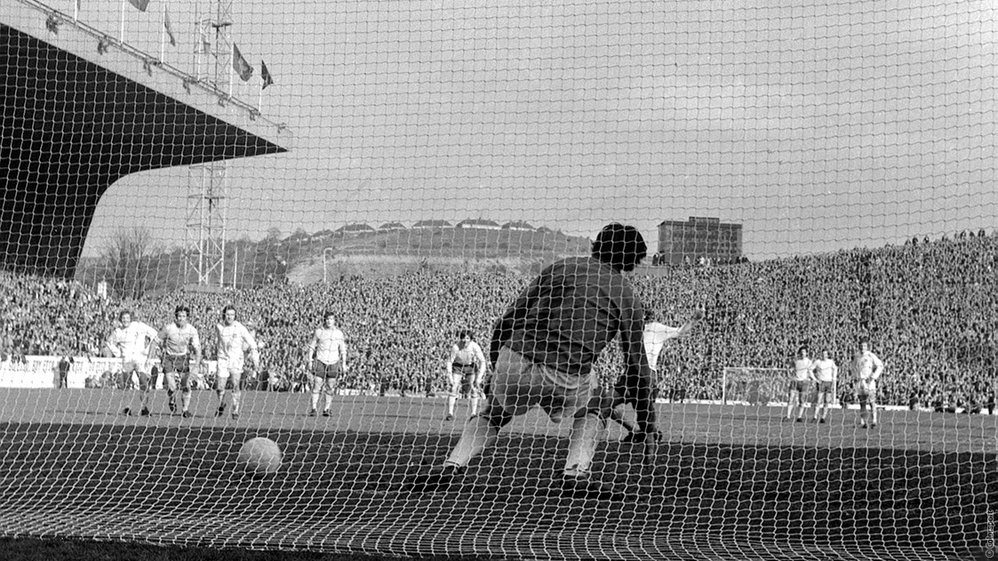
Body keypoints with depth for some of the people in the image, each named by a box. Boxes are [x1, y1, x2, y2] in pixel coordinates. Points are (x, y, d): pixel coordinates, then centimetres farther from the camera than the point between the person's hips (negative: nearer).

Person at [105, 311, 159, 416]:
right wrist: (117, 353, 10)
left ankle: (144, 408, -4)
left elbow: (153, 333, 6)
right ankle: (127, 408, 9)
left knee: (144, 384, -9)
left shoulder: (138, 326, -2)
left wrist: (148, 348, 1)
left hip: (140, 359, -2)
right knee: (126, 385, 2)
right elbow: (110, 342, 22)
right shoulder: (117, 331, 3)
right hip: (127, 360, 2)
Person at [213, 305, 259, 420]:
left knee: (236, 386, -8)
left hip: (237, 360, -2)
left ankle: (235, 411, 2)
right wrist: (216, 355, 27)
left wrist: (255, 357, -4)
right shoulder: (219, 327, 2)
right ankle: (221, 405, 26)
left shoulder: (240, 328, -6)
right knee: (219, 387, -2)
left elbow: (251, 342, 0)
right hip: (222, 359, 2)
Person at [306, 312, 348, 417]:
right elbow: (311, 347, 9)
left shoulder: (339, 333, 5)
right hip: (320, 362, -1)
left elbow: (343, 350, 11)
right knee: (317, 386, -8)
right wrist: (310, 360, 2)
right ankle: (313, 409, -6)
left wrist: (344, 364, 6)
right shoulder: (319, 331, 2)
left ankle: (326, 409, 6)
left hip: (334, 363, 1)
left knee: (330, 388, 0)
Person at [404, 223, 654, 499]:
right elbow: (637, 363, 17)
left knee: (491, 416, 27)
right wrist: (648, 422, 26)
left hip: (515, 361, 1)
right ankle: (575, 475, 9)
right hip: (567, 379, -1)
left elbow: (507, 321, 15)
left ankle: (452, 466, 8)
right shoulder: (628, 297, 16)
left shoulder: (560, 267, 20)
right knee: (589, 413, 30)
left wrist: (497, 372, 22)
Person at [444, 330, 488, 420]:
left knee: (474, 389, -9)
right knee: (453, 389, -12)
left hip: (471, 367, 1)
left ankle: (474, 414, -3)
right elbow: (449, 361, -19)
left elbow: (482, 361, -19)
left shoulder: (475, 347, -25)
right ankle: (450, 414, -11)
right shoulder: (455, 347, -27)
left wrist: (479, 377, -24)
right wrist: (450, 376, -24)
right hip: (457, 367, -1)